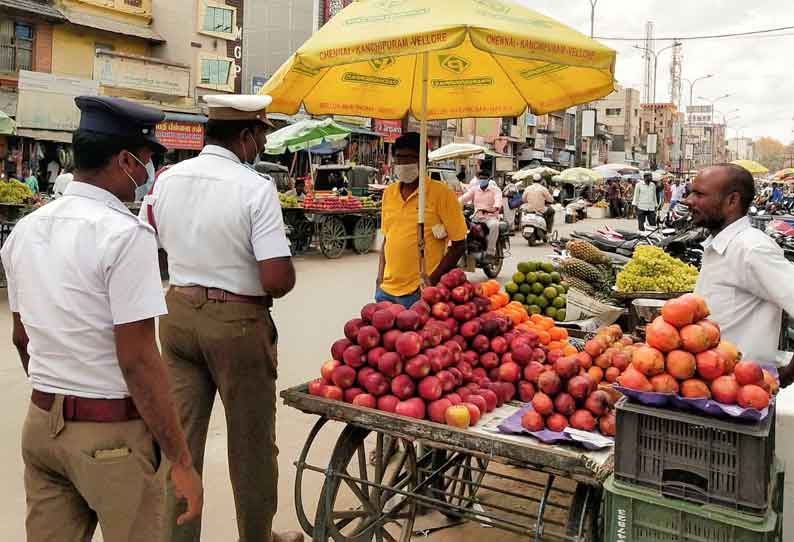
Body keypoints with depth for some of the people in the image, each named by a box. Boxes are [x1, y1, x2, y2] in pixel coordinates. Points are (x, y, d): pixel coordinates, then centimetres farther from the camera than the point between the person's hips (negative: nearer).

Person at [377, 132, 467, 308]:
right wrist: (380, 274, 9)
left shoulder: (441, 193, -8)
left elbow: (459, 245, -7)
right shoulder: (389, 193, 9)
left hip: (420, 292, -5)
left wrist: (433, 279, -12)